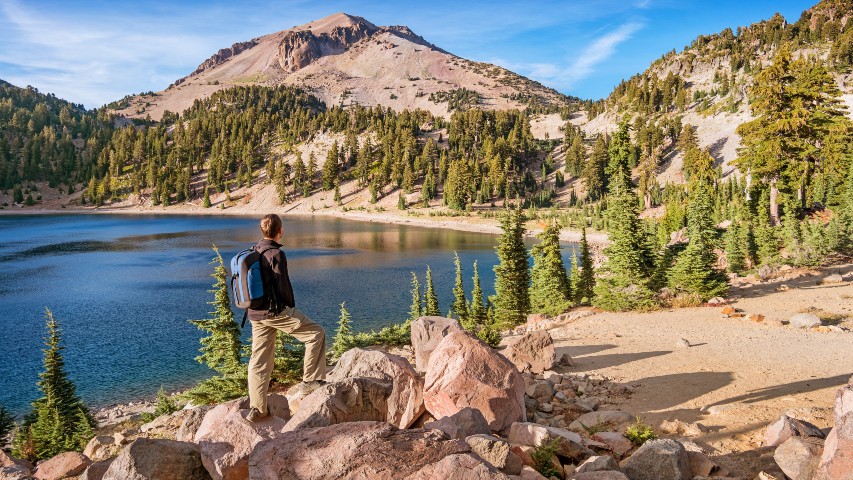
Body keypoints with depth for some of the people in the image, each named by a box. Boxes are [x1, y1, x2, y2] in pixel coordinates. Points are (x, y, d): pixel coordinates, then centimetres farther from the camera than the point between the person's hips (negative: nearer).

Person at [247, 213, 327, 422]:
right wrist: (293, 308, 3)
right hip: (276, 311, -8)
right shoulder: (276, 254, -13)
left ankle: (257, 408, 13)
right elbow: (283, 285, -14)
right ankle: (311, 379, 7)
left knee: (260, 360, 11)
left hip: (256, 314, 8)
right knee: (316, 334, 5)